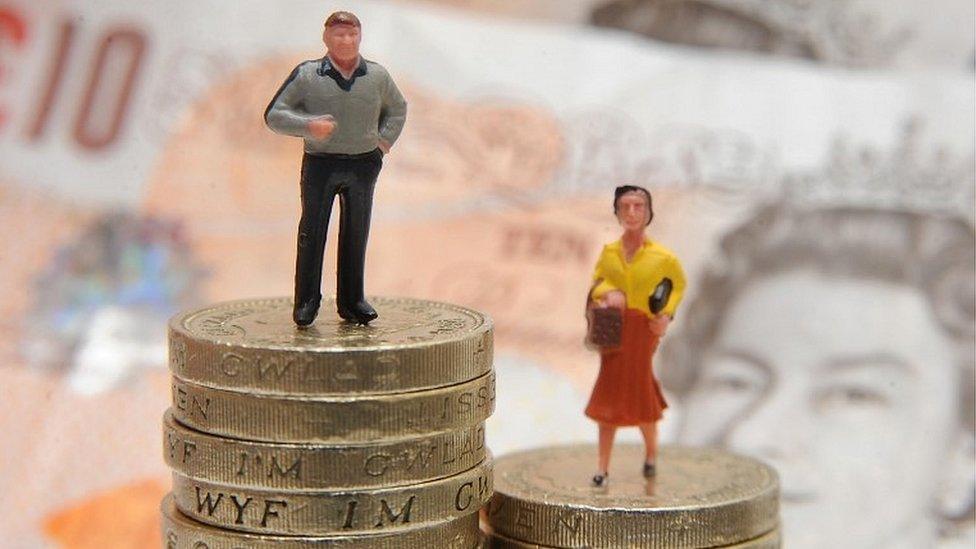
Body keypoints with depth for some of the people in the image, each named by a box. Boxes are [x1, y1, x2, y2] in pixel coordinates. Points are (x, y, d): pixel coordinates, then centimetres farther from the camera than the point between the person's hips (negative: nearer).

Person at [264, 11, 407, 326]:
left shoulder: (378, 76, 7)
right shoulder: (306, 76, -2)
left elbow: (397, 109, 26)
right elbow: (274, 116, -3)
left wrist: (385, 140, 10)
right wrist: (309, 125, -19)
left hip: (363, 164, 2)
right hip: (320, 162, -2)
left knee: (356, 234, 7)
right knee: (312, 232, -2)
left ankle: (352, 301, 17)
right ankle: (307, 302, 6)